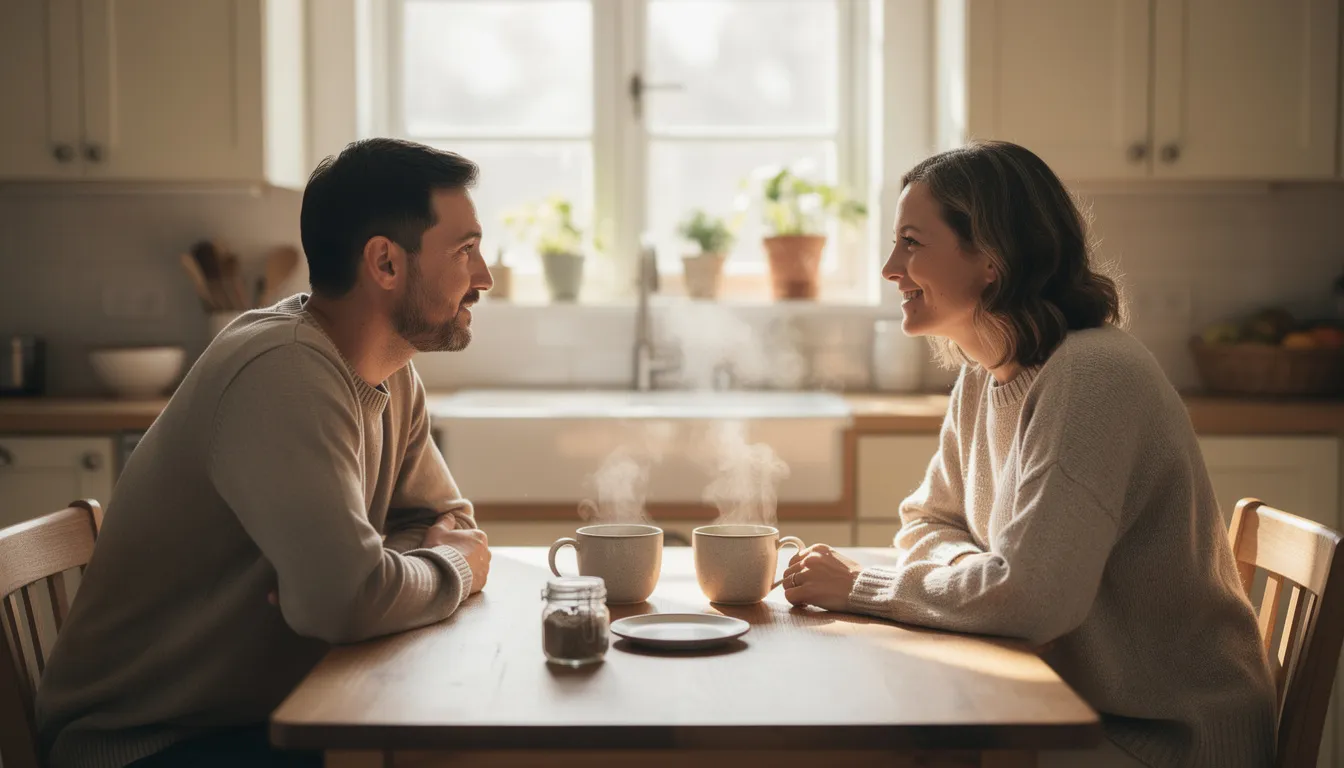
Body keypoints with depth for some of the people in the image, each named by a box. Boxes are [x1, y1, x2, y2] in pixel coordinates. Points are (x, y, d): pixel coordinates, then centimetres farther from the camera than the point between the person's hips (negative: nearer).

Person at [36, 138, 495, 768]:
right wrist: (452, 567, -12)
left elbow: (448, 520, 12)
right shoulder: (286, 370, -25)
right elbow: (349, 599, -33)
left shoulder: (392, 376, 4)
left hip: (268, 711, 8)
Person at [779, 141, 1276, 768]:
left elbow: (1030, 595, -30)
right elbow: (928, 523, 14)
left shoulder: (1094, 377, -23)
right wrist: (972, 569, -9)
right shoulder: (982, 378, 3)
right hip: (1072, 702, 7)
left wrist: (860, 588, -17)